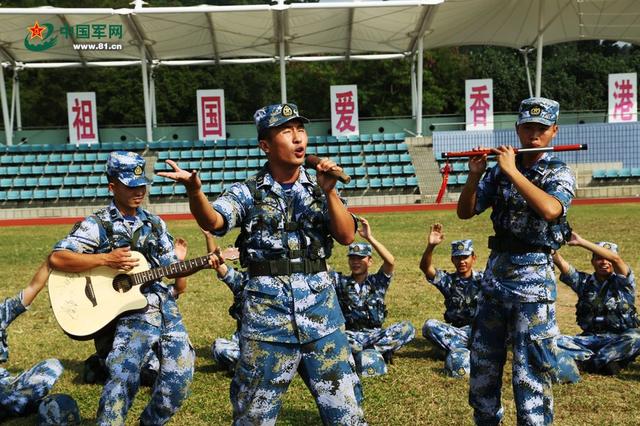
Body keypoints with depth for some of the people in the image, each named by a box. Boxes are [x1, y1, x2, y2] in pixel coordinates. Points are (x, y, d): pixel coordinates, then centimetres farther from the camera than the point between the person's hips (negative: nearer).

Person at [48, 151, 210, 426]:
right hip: (130, 311, -5)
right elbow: (56, 258, -12)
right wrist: (105, 260, -19)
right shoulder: (97, 225, -3)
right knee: (123, 375, -21)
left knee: (181, 371, 0)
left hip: (166, 307, 5)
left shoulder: (155, 224, 15)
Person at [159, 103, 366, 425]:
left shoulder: (319, 187, 6)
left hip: (320, 305, 2)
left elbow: (346, 237, -2)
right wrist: (194, 190, -38)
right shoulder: (247, 192, 0)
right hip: (266, 307, -2)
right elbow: (213, 221, -18)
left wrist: (329, 192, -15)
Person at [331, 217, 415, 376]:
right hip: (351, 336, -1)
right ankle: (379, 352, -25)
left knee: (407, 328, -24)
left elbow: (390, 261, -14)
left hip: (376, 334, 1)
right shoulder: (340, 281, 9)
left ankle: (370, 352, -24)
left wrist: (369, 237, -23)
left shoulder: (378, 282, 6)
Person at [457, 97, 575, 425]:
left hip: (533, 278, -5)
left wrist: (513, 172, -21)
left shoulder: (559, 174, -5)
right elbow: (465, 212, 6)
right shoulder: (500, 169, 7)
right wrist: (475, 175, -9)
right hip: (495, 271, 5)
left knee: (530, 369, -1)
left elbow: (550, 210, -27)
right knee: (482, 361, 16)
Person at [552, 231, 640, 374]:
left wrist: (581, 242, -27)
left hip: (620, 339, -2)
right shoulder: (584, 281, 10)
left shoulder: (622, 282, 0)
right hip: (591, 338, 2)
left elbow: (616, 258, -21)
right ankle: (608, 359, -28)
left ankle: (593, 361, -27)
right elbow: (560, 262, -4)